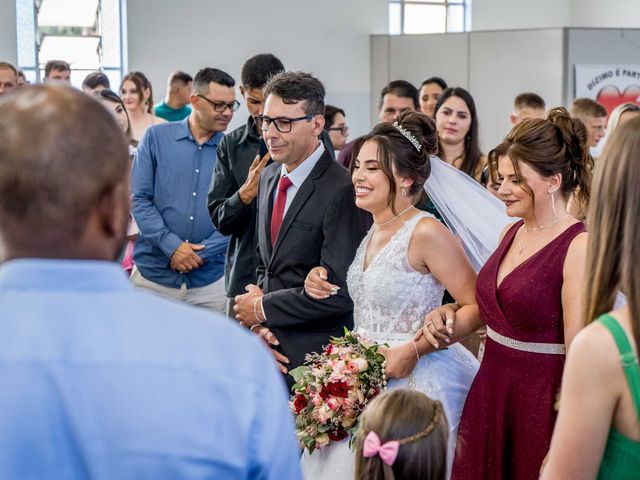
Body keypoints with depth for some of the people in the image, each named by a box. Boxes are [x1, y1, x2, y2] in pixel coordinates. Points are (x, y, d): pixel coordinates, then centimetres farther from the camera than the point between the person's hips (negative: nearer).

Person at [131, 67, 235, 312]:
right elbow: (139, 198, -3)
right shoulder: (156, 137, 1)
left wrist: (201, 253, -12)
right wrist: (172, 246, -12)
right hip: (153, 273, 0)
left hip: (210, 280, 1)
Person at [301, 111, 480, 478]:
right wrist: (324, 287, 3)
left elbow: (477, 306, -16)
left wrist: (414, 349, -21)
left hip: (413, 381, -8)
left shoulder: (426, 232, -15)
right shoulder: (371, 233, 9)